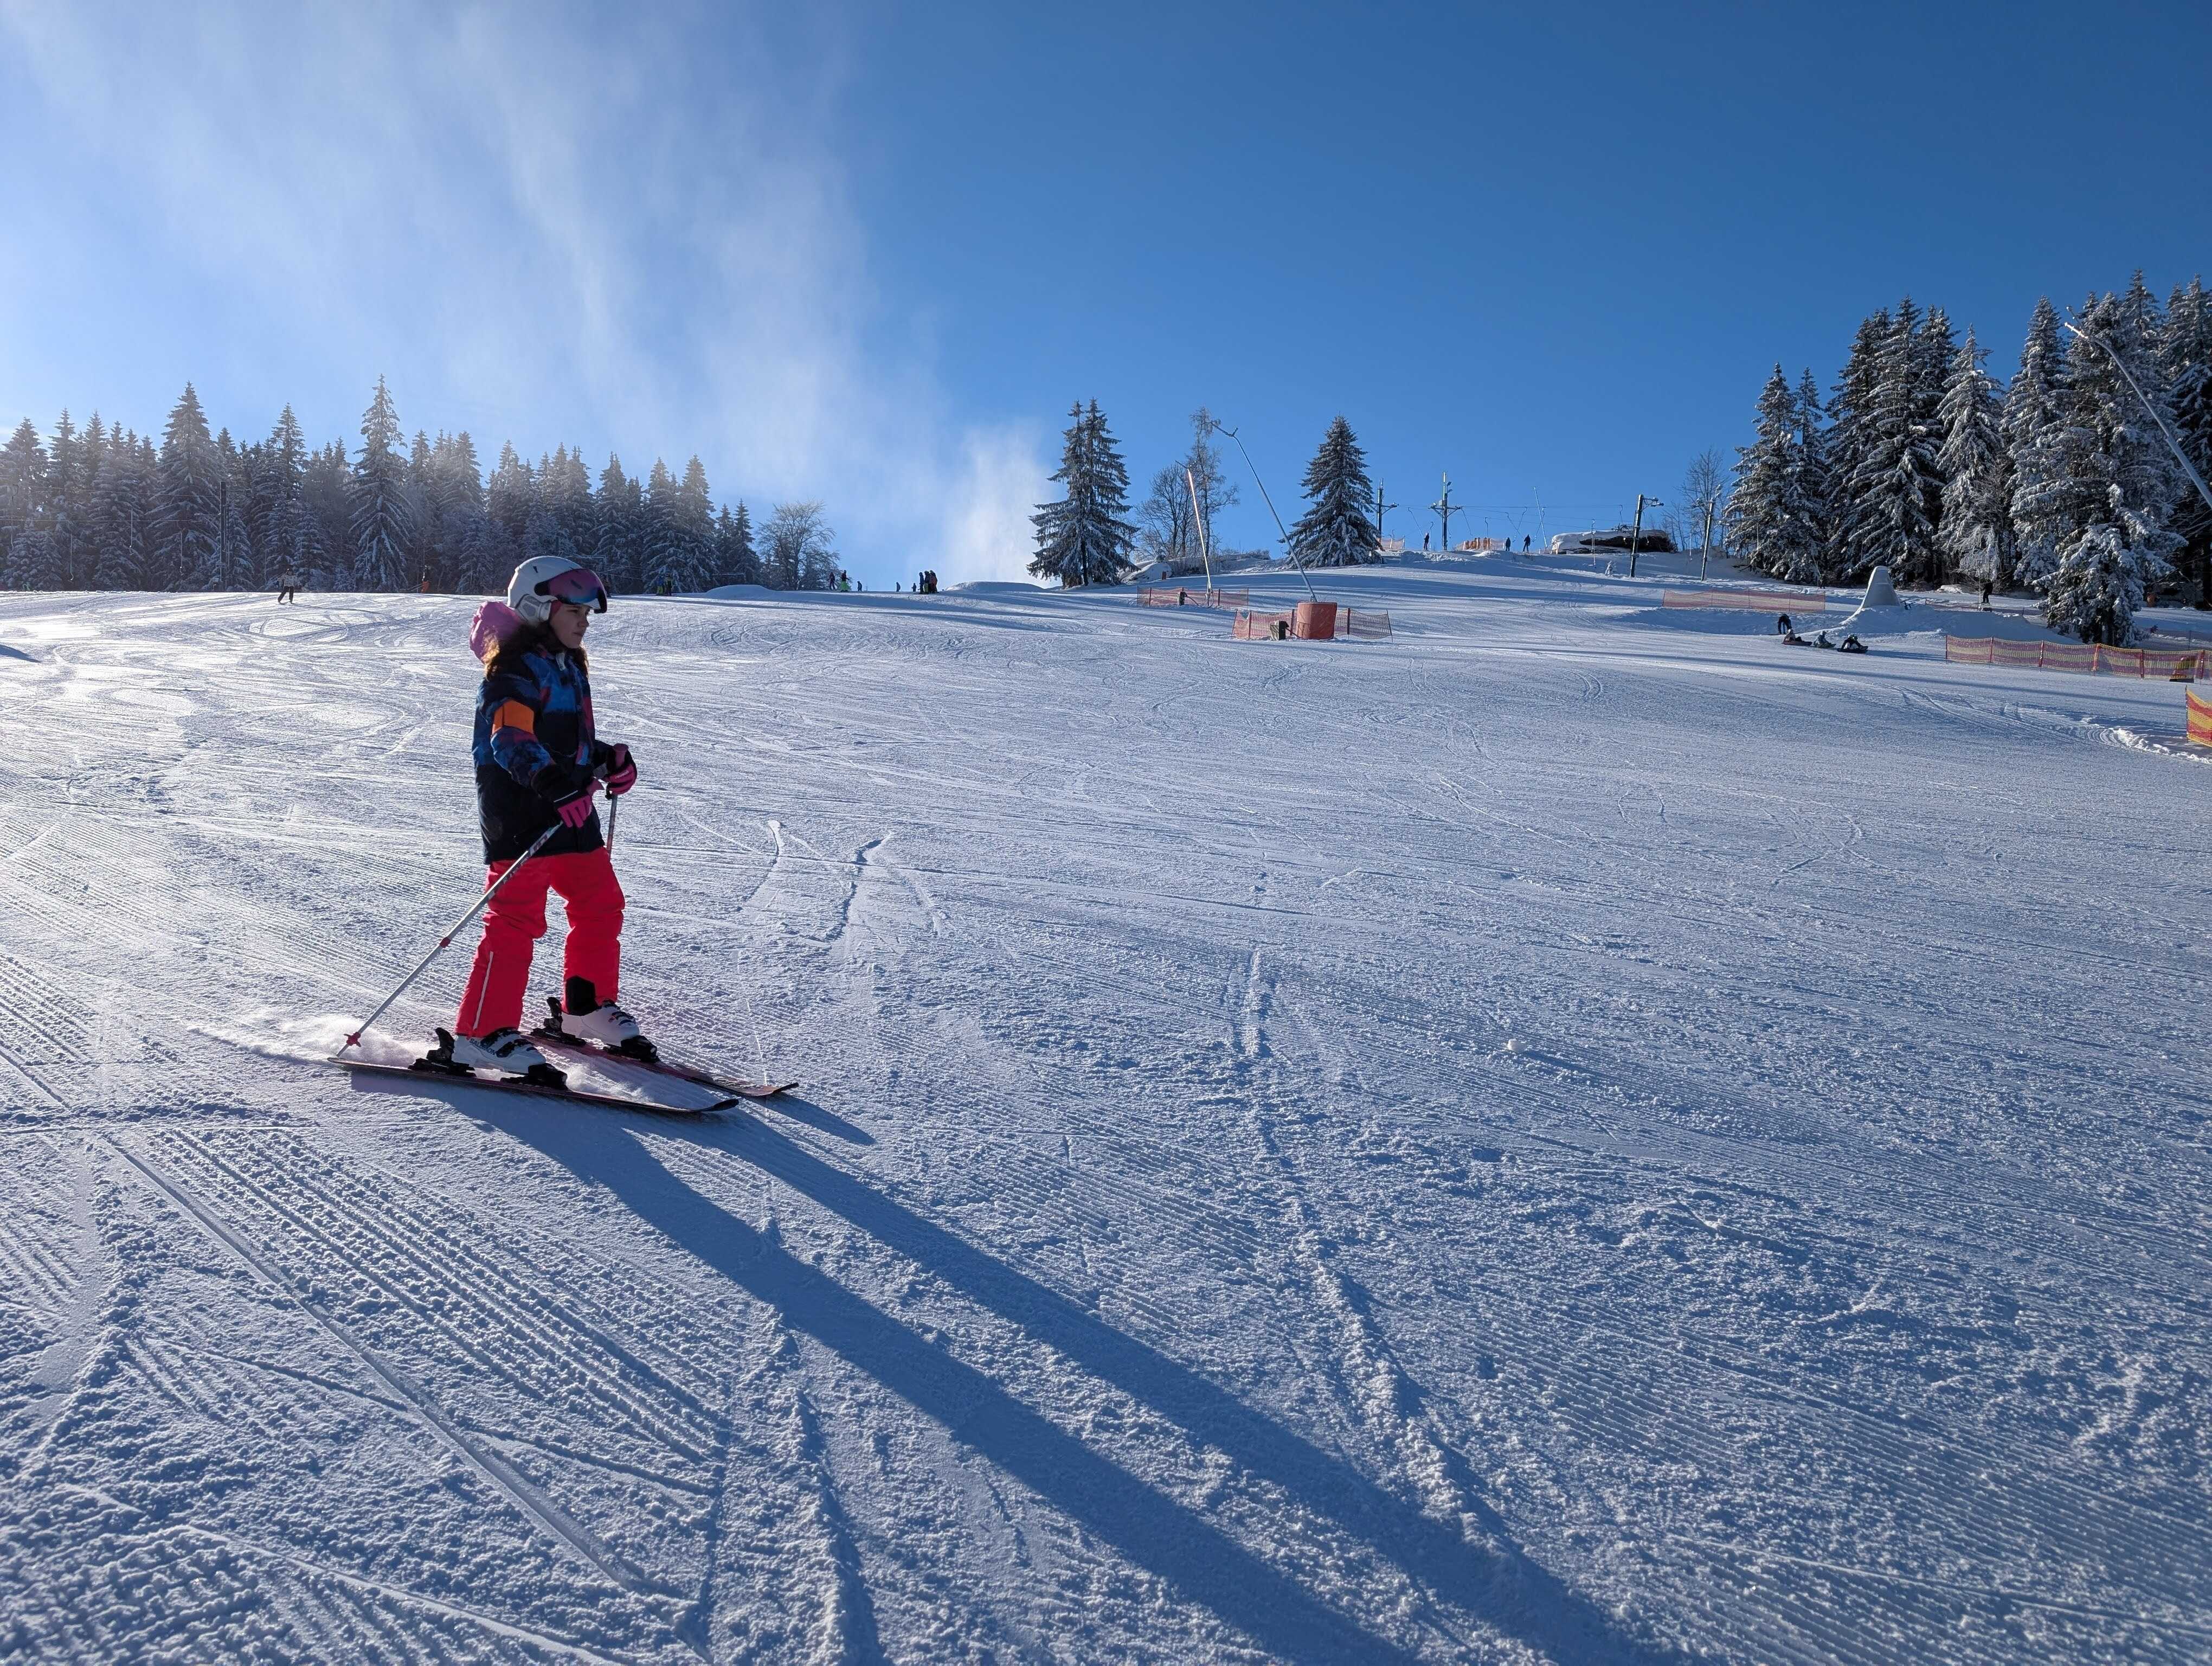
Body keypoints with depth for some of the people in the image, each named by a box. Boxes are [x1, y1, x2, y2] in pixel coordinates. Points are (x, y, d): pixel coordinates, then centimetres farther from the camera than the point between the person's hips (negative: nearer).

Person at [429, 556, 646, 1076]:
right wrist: (549, 780, -42)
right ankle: (480, 1034, -3)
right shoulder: (516, 668, -13)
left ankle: (586, 1009, 28)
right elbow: (511, 740, -27)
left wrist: (610, 759, 14)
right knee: (516, 920, -10)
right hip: (520, 817, -9)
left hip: (573, 813, 9)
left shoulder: (569, 666, 18)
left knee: (601, 905, 12)